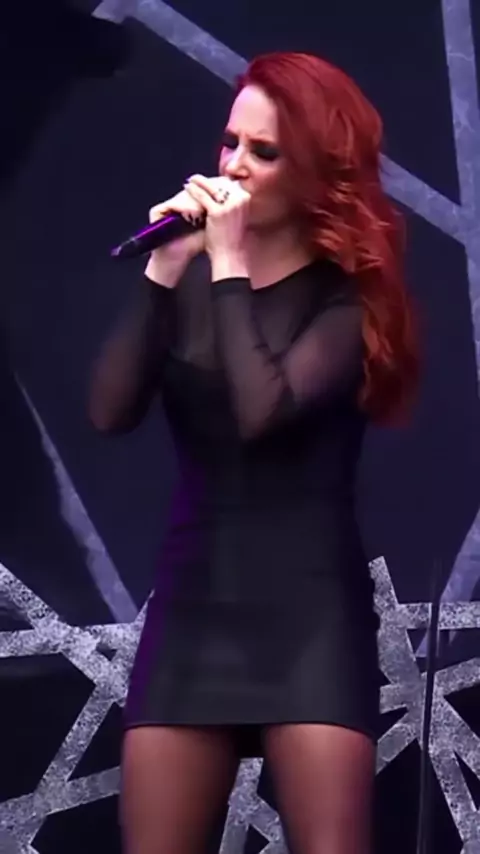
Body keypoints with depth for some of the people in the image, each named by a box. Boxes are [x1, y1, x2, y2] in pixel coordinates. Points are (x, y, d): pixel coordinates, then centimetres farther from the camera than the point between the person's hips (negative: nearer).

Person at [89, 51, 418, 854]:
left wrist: (229, 266, -13)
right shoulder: (192, 278, 6)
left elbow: (265, 410, -20)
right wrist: (164, 274, -10)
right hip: (191, 597, 4)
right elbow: (110, 411, -5)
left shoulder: (347, 296, -3)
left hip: (310, 603, -3)